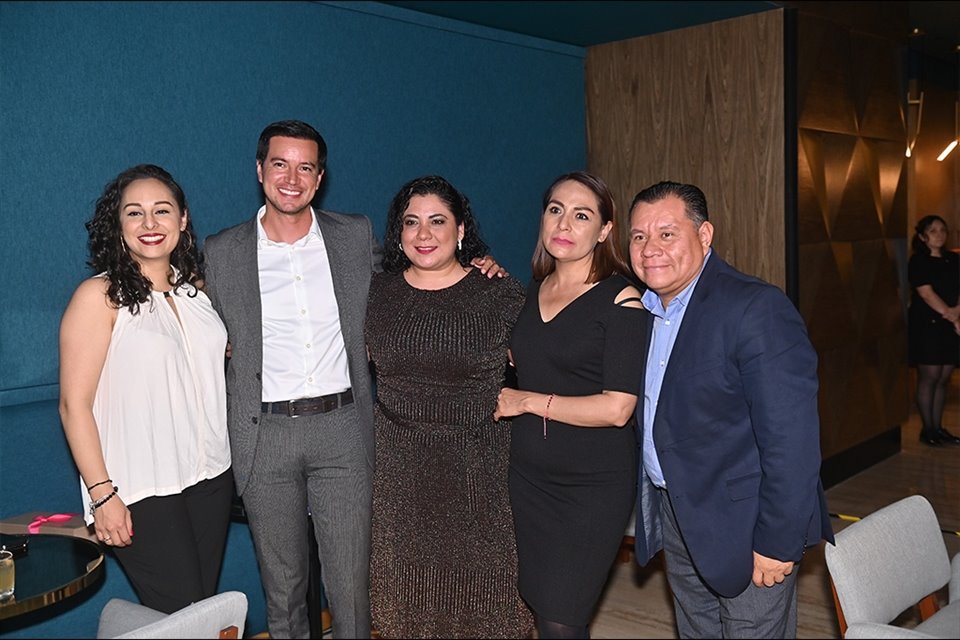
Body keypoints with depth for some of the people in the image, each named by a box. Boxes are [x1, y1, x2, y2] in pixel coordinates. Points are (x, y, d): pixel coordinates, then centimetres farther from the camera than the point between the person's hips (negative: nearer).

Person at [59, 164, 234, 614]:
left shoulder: (196, 289, 8)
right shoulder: (99, 296, -9)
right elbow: (74, 404, -11)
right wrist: (102, 494, -14)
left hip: (211, 478, 6)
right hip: (141, 492, -5)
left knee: (206, 608, 13)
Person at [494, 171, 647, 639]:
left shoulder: (620, 299, -12)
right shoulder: (531, 292, 7)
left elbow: (616, 408, -18)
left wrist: (527, 401, -12)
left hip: (593, 483, -6)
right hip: (529, 474, 6)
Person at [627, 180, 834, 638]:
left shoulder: (756, 308, -21)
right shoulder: (643, 307, 5)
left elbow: (791, 439, -23)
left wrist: (777, 543, -21)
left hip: (744, 529, -7)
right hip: (675, 516, 7)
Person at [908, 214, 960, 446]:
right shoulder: (918, 262, -5)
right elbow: (928, 295, -11)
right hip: (926, 325, -5)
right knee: (929, 377, -5)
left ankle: (938, 428, 14)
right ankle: (927, 428, 5)